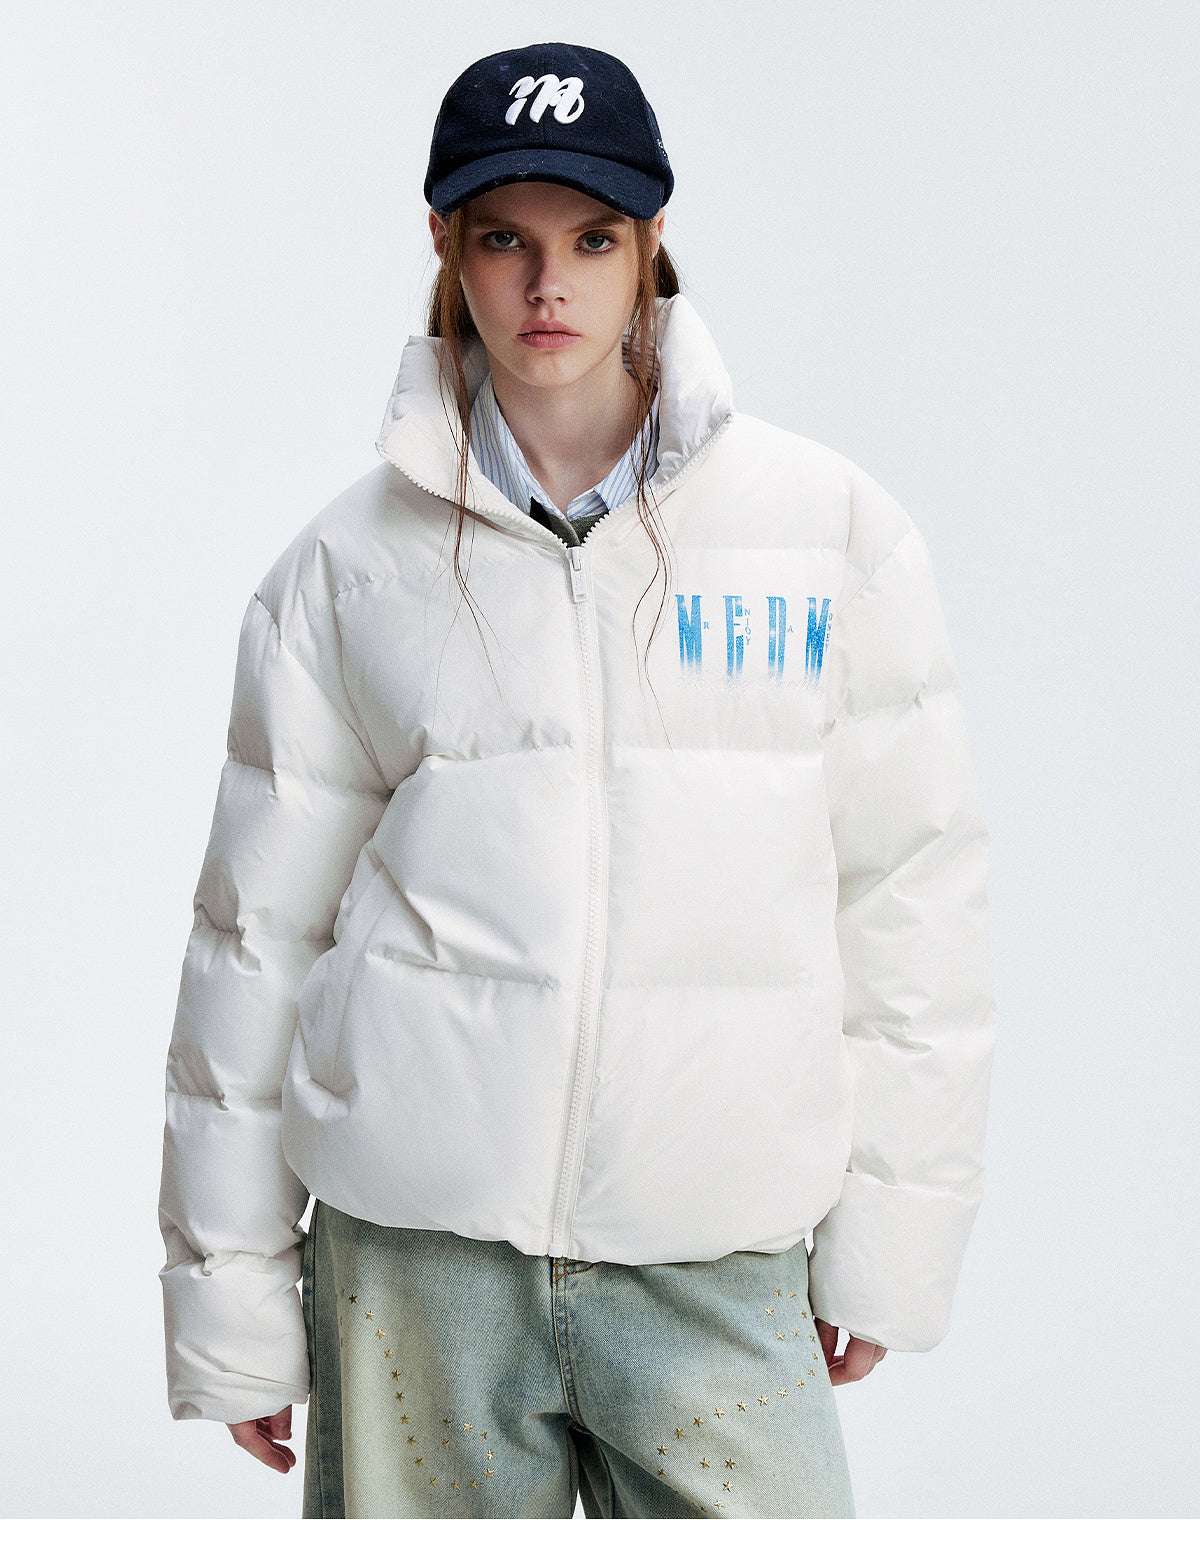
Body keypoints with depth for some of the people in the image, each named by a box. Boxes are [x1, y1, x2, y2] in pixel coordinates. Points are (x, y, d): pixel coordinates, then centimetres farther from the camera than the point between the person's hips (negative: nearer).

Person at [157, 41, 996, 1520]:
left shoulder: (832, 529, 3)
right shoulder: (349, 563, 4)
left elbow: (910, 892, 6)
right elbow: (259, 926, 7)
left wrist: (890, 1233, 4)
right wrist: (229, 1290, 6)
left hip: (718, 1262, 0)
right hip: (414, 1245, 0)